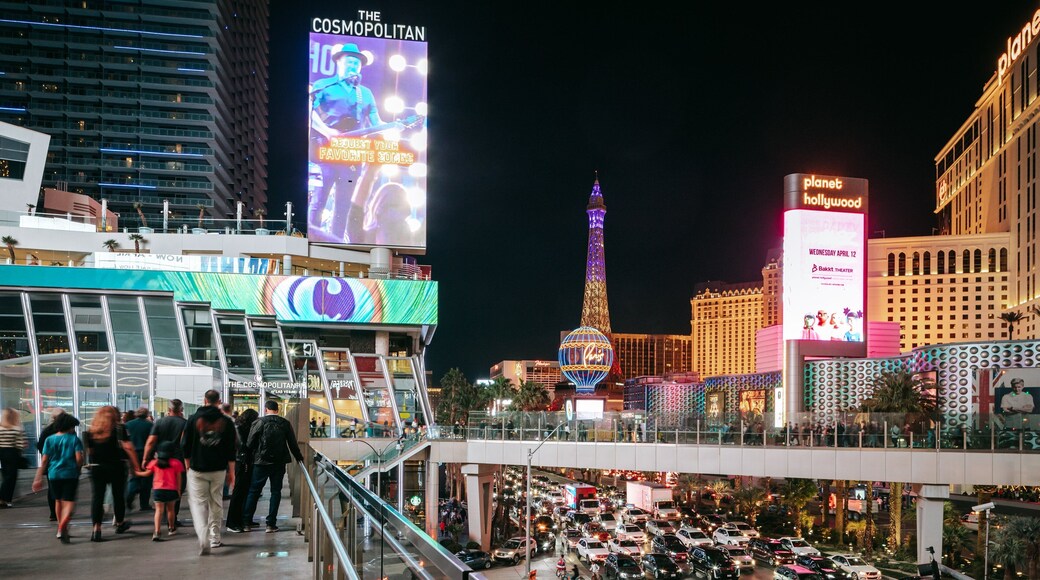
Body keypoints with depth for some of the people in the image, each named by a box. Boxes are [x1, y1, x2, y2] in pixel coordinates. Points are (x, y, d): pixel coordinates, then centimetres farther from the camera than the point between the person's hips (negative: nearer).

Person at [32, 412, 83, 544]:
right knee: (69, 502, -5)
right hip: (70, 474, -3)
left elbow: (44, 460, 3)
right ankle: (63, 527, -29)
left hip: (53, 474, 4)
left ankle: (61, 529, 30)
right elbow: (79, 459, -9)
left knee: (58, 501, 20)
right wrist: (78, 468, 11)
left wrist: (39, 477, 5)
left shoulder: (50, 439, 6)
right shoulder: (74, 439, -2)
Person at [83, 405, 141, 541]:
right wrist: (136, 466, -7)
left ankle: (96, 528, -12)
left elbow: (88, 450, 4)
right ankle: (120, 523, 29)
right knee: (118, 495, 13)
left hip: (96, 468, 2)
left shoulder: (91, 431, 7)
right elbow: (127, 447, -10)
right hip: (116, 467, -2)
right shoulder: (119, 428, -3)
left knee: (96, 497, 0)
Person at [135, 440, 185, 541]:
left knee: (159, 510, -5)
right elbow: (178, 478, 1)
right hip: (172, 490, 0)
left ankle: (157, 532, -20)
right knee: (170, 509, 17)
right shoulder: (176, 463, 0)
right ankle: (172, 528, 33)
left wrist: (137, 473, 29)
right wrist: (178, 491, 8)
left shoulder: (154, 462, 3)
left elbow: (147, 473, 10)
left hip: (158, 489, 0)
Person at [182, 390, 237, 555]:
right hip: (218, 470, 1)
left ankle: (203, 537, -22)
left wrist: (188, 466, 15)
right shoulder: (226, 422, 0)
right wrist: (231, 472, 6)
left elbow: (186, 446, 3)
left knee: (198, 502, 0)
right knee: (216, 503, 14)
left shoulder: (194, 419, -1)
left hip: (197, 469, -1)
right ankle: (215, 538, 20)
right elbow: (231, 450, 1)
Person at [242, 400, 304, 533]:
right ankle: (271, 524, 4)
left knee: (254, 491, 8)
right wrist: (299, 457, 19)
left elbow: (250, 443, -5)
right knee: (276, 492, 8)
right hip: (279, 463, 1)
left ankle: (246, 522, 10)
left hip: (261, 462, -1)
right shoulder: (285, 424, 0)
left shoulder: (260, 423, -7)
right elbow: (293, 443, 5)